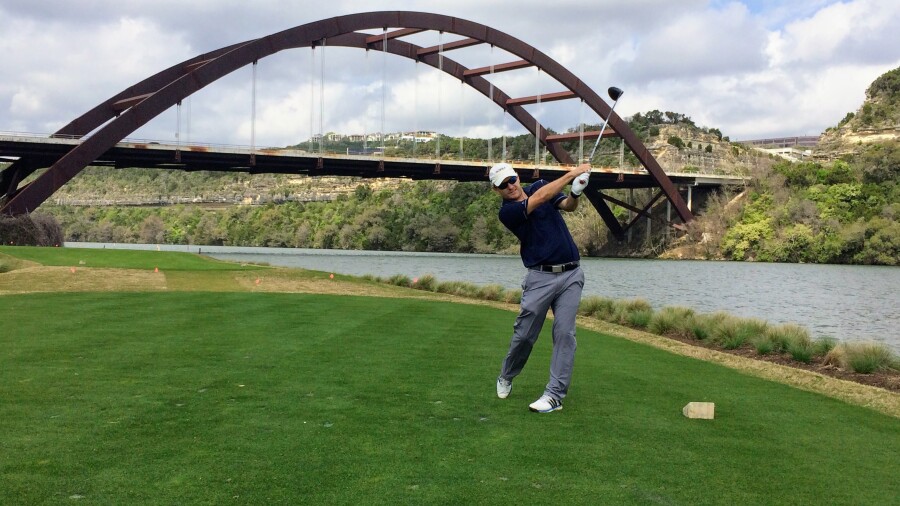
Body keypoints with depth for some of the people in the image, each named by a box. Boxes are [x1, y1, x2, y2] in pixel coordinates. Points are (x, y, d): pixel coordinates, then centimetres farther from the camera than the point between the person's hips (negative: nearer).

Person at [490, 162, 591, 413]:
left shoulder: (539, 186, 10)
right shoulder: (507, 212, -8)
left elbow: (568, 206, -4)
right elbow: (540, 199, -23)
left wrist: (575, 194, -28)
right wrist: (572, 173, -25)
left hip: (571, 274, 3)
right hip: (540, 277, -3)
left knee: (565, 333, -6)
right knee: (524, 334, 2)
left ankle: (555, 394, -5)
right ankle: (506, 377, 30)